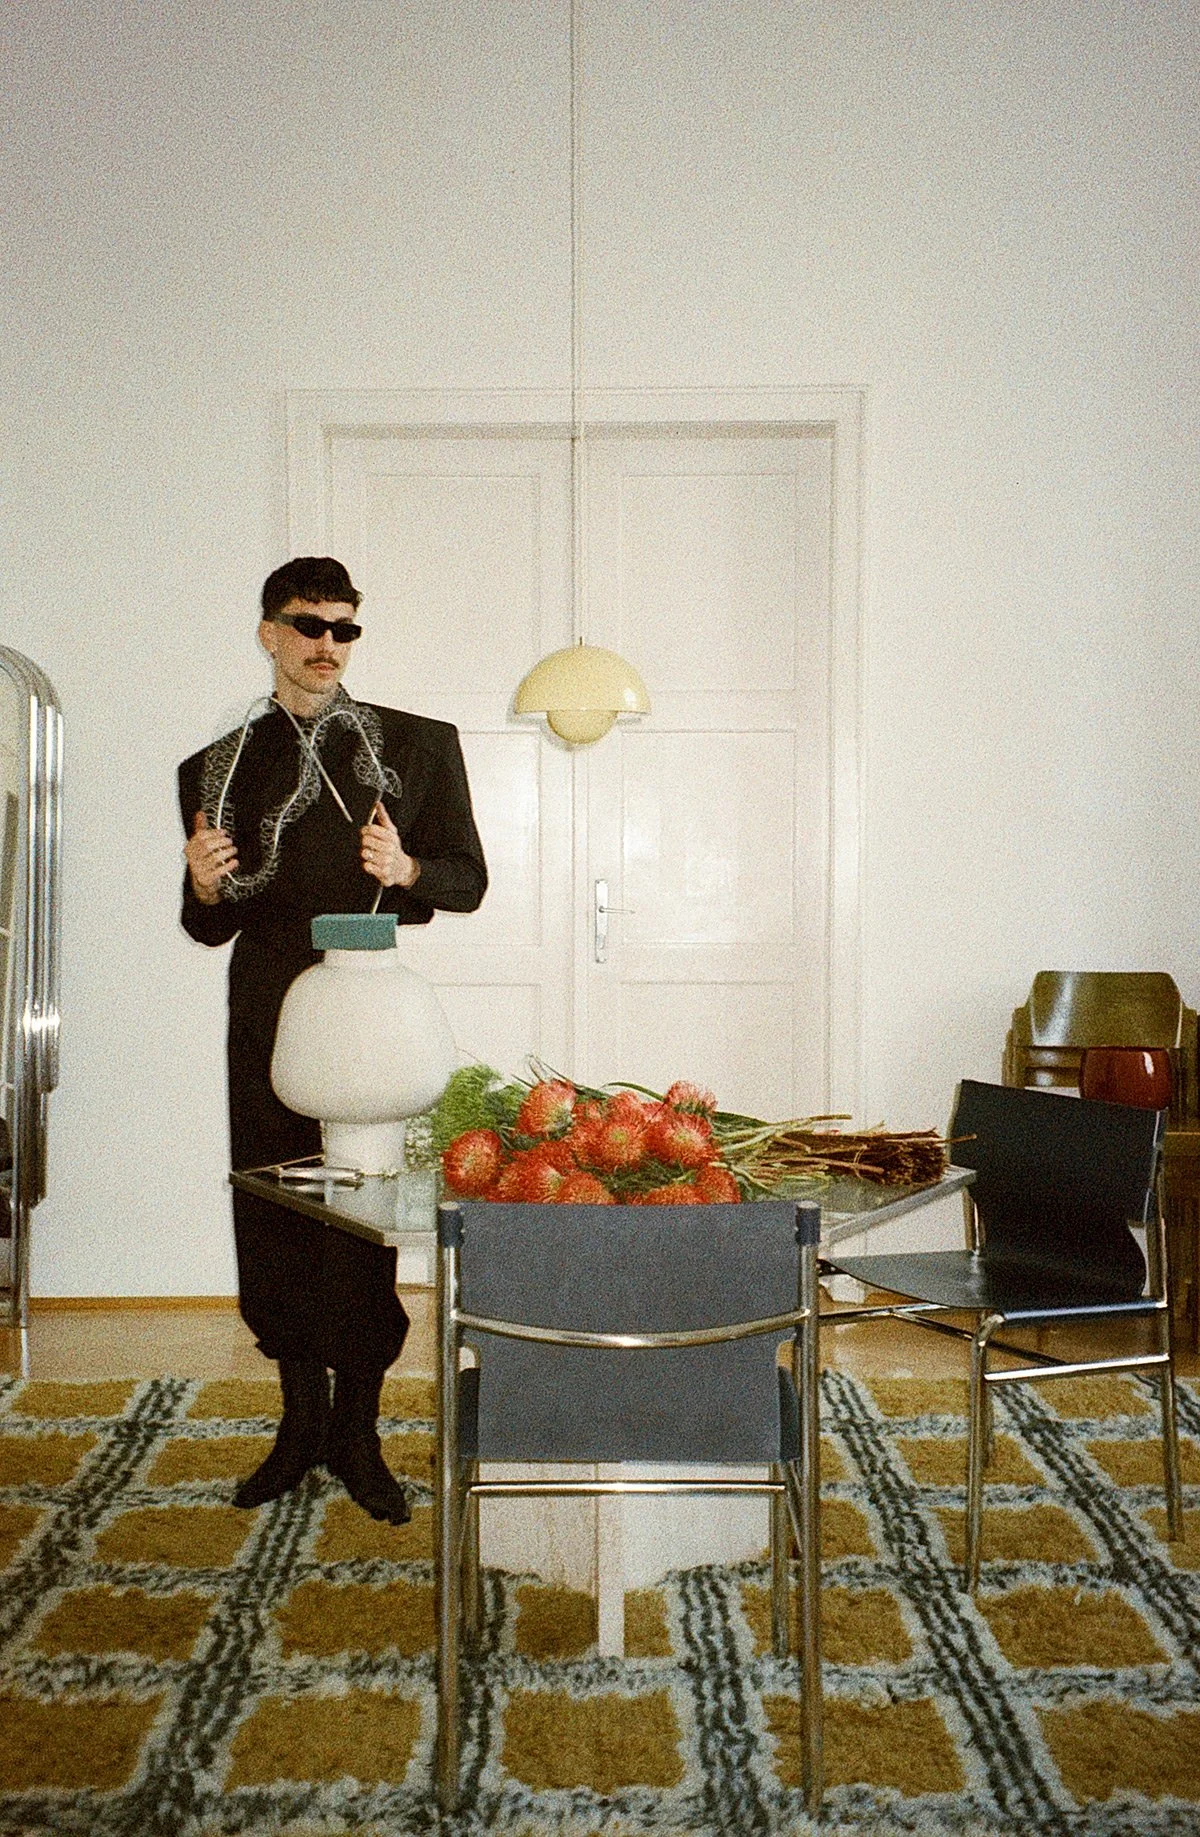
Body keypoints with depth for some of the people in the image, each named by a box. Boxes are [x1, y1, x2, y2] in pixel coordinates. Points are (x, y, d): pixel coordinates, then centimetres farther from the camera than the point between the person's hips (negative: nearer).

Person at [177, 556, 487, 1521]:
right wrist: (204, 886, -9)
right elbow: (210, 926, 14)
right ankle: (302, 1419, 23)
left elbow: (468, 878, 7)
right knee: (271, 1215, 5)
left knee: (366, 1219, -3)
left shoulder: (420, 744, 8)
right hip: (266, 1017, 2)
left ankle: (358, 1434, 12)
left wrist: (406, 870, -14)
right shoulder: (218, 768, 12)